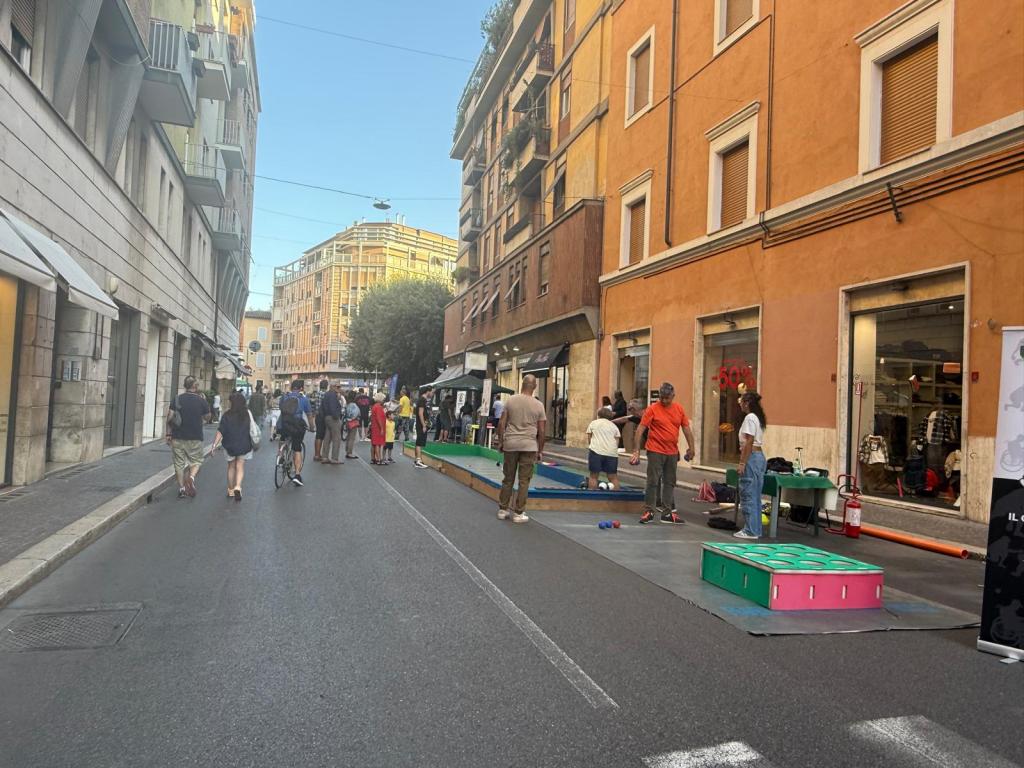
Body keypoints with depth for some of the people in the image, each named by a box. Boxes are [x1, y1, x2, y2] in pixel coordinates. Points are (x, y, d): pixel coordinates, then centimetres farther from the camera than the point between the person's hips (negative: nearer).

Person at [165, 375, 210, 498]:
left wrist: (168, 432, 6)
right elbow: (207, 416, 9)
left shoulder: (176, 399, 0)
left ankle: (181, 488, 13)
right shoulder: (201, 401, -5)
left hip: (177, 437, 2)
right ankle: (192, 477, -18)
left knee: (179, 463, 11)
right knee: (196, 461, 10)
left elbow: (169, 417, -3)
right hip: (195, 438, -2)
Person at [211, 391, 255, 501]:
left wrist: (214, 445, -11)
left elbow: (220, 432, -13)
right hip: (244, 445, 1)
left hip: (230, 445, 0)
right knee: (240, 467, 8)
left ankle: (231, 490, 24)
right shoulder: (248, 413, -5)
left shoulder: (227, 415, -10)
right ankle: (238, 487, -14)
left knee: (231, 467, 16)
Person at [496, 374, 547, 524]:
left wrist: (500, 442, 12)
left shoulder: (511, 400, 1)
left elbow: (502, 423, 2)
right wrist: (540, 450, 10)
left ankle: (503, 510, 20)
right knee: (524, 481, 4)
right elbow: (541, 431, 1)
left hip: (510, 444, 2)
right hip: (529, 446, -2)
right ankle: (518, 513, 8)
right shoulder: (539, 405, 0)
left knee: (508, 479, 12)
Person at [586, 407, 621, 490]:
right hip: (611, 453, 2)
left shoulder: (593, 423, 16)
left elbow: (589, 438, 16)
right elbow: (617, 441, 11)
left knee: (593, 476, 5)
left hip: (596, 451, -2)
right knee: (613, 477, 6)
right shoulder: (614, 426, 20)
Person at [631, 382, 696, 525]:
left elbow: (686, 428, 12)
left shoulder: (679, 409, 6)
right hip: (655, 451, -5)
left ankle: (667, 513, 18)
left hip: (672, 452, 5)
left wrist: (691, 447, 9)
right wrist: (637, 450, -14)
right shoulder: (652, 409, -8)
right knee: (653, 481, -2)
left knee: (670, 482, 10)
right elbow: (641, 429, -10)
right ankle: (649, 511, 5)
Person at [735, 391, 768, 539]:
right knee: (755, 495, 14)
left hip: (751, 457, -10)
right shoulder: (758, 418, 14)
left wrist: (742, 463, -18)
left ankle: (751, 531, 0)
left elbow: (749, 443, -18)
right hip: (760, 456, 10)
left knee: (748, 495, -4)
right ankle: (756, 529, 19)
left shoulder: (750, 418, -13)